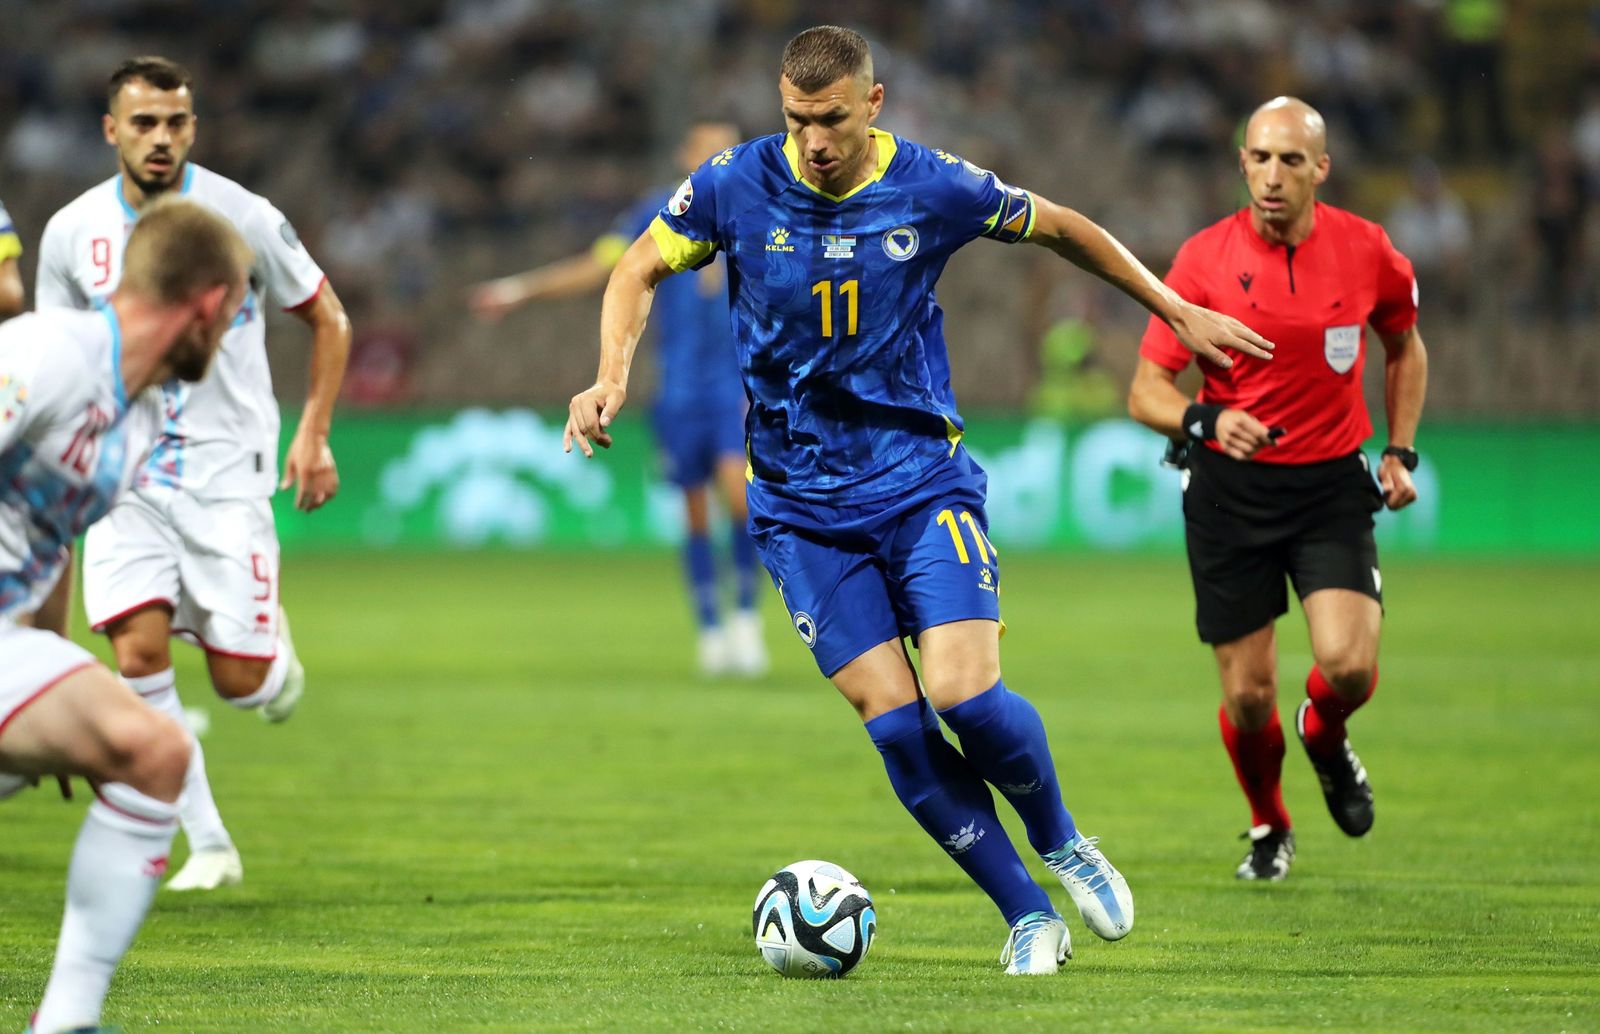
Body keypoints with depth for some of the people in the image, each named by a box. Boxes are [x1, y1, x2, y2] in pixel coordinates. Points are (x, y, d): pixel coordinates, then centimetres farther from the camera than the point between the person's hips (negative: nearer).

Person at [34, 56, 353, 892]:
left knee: (240, 681, -7)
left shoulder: (243, 218, -8)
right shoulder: (72, 232, -1)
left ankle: (276, 656, 33)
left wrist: (313, 433, -3)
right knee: (138, 649, -16)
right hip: (125, 474, 2)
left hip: (226, 471, -2)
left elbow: (328, 320, 5)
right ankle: (209, 845, -5)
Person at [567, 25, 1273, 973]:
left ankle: (1061, 842, 14)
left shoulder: (933, 186, -8)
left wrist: (1177, 310, 14)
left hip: (924, 477, -1)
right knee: (894, 720, -8)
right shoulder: (737, 185, -8)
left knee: (966, 693, -17)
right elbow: (642, 269, 7)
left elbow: (1060, 228, 8)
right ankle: (1029, 915, 5)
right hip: (800, 499, 1)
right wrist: (613, 378, -10)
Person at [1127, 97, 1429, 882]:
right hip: (1230, 488, -1)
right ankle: (1268, 827, 30)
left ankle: (1325, 738, 19)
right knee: (1247, 694, 0)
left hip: (1333, 483, 1)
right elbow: (1146, 390, -9)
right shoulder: (1207, 257, -8)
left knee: (1348, 664, -19)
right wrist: (1205, 421, -30)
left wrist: (1400, 450, 8)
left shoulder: (1366, 251, -3)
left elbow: (1405, 346, 18)